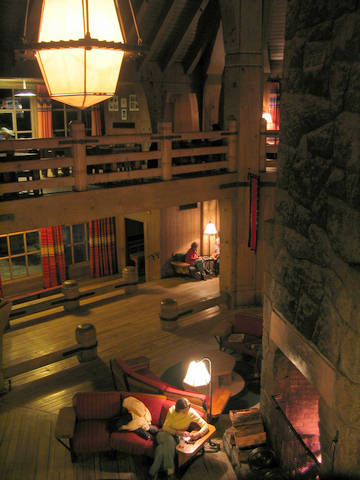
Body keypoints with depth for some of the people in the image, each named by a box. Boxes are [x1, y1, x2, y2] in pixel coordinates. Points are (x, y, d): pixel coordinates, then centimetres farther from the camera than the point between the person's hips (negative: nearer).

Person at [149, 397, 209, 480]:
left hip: (178, 437, 1)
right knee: (170, 440, -37)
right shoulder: (172, 410, -15)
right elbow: (166, 427, -11)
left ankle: (154, 470, -18)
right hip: (165, 433, 0)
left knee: (164, 447, -33)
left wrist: (198, 434, -33)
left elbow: (206, 426, -13)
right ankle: (170, 470, -27)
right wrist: (179, 432, -24)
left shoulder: (192, 413, -13)